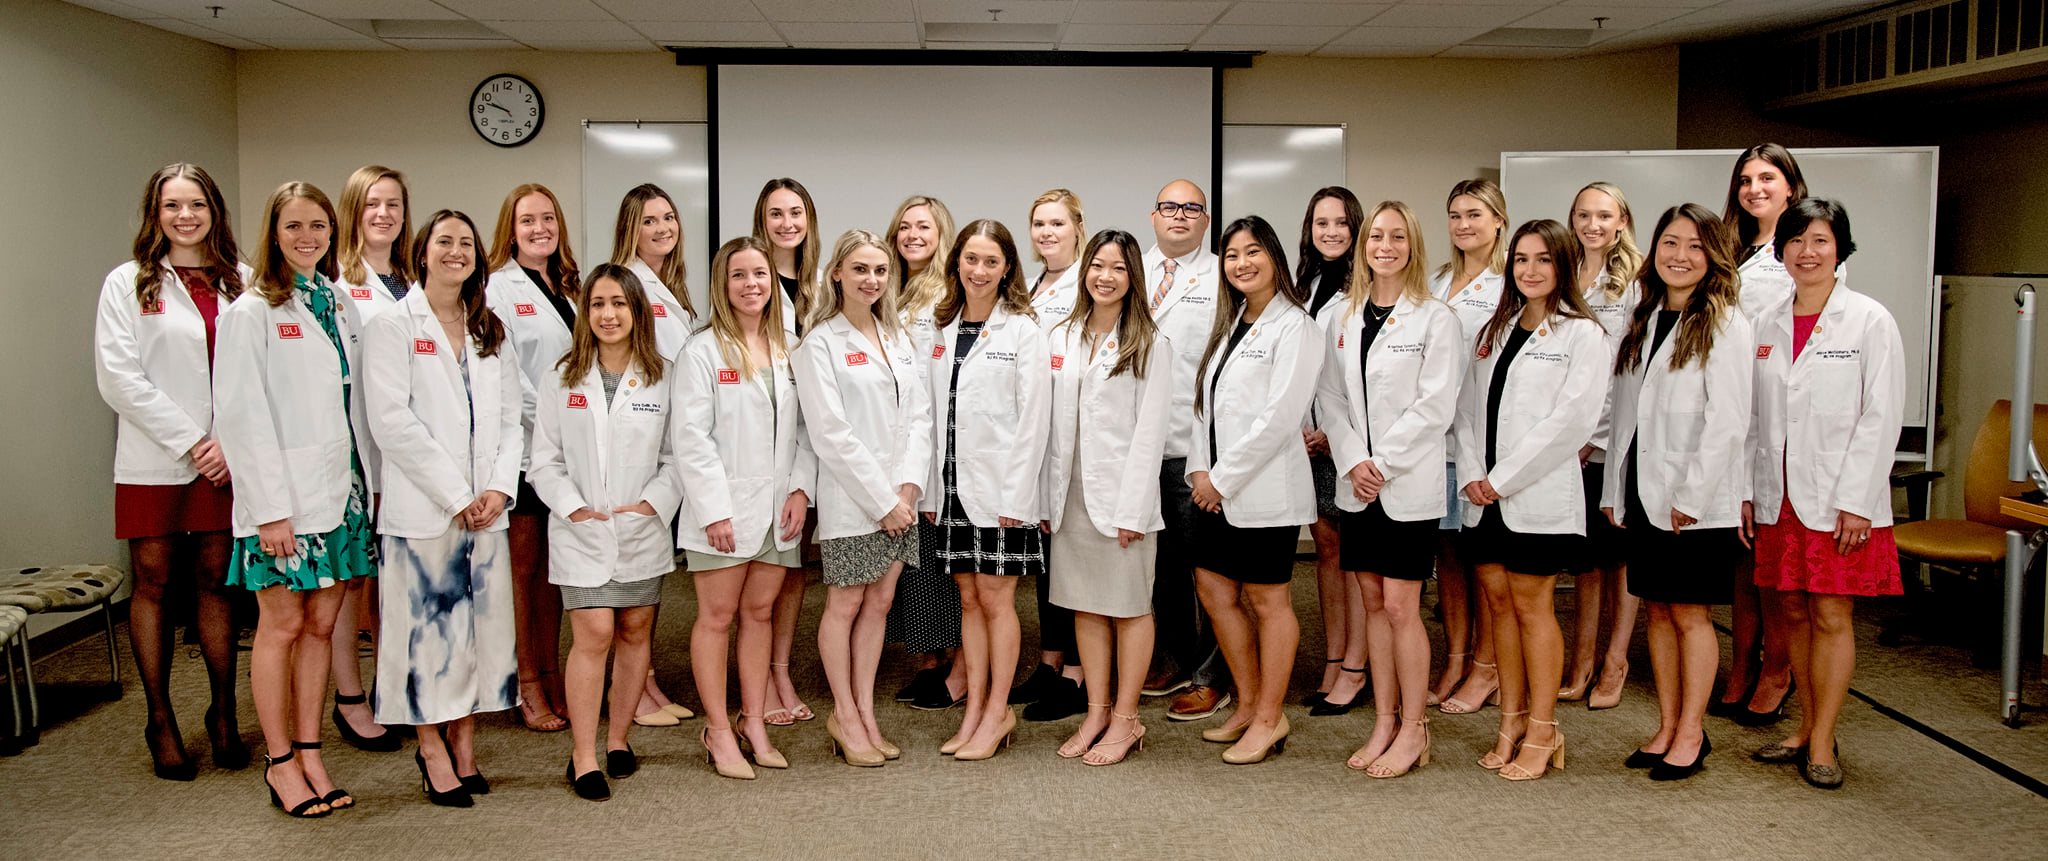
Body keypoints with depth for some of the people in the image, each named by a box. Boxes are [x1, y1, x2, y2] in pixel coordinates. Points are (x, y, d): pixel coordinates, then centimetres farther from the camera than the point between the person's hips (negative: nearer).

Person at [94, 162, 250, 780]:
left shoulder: (239, 284, 8)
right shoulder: (128, 284, 2)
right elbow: (119, 377, -5)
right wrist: (190, 441, -10)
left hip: (225, 459, 2)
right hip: (153, 462, -2)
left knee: (216, 582, 7)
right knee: (152, 584, 3)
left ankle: (223, 713, 16)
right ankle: (161, 722, 13)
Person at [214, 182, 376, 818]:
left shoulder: (340, 306, 13)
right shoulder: (251, 312, -5)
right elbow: (241, 416, -10)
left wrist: (368, 481, 7)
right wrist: (271, 508, -15)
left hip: (341, 491, 6)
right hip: (283, 498, -5)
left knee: (322, 624, 8)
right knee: (282, 626, 2)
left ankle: (310, 753, 17)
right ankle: (279, 761, 13)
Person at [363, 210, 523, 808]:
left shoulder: (491, 333, 15)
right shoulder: (393, 326, -1)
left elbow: (510, 419, 11)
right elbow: (392, 421, -10)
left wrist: (500, 487, -6)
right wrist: (456, 496, -13)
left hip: (486, 507, 5)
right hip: (422, 506, -5)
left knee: (482, 623, 7)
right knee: (429, 625, -1)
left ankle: (464, 745, 18)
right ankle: (432, 749, 12)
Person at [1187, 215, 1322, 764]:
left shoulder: (1294, 328, -10)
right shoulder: (1228, 325, 16)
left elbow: (1278, 418, -17)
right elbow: (1206, 403, 13)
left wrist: (1222, 477, -14)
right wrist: (1200, 470, 0)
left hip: (1264, 490, -8)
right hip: (1217, 490, 8)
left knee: (1267, 601, 1)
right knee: (1215, 591, 12)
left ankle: (1268, 720, 13)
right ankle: (1248, 704, 26)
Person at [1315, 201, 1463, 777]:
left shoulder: (1435, 319, -4)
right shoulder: (1343, 317, 10)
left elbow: (1436, 405, -11)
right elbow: (1329, 396, 7)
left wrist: (1382, 463, -13)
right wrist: (1352, 462, -6)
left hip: (1409, 485, -5)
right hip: (1357, 485, 5)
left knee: (1401, 607, -4)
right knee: (1373, 603, 10)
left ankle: (1413, 730, 9)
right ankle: (1384, 723, 20)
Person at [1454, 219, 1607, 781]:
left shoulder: (1581, 334, -5)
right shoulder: (1495, 332, 15)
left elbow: (1573, 418, -14)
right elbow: (1468, 406, 11)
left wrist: (1503, 479, -14)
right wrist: (1472, 474, -4)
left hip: (1539, 497, -6)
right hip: (1486, 497, 6)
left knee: (1531, 605, 0)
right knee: (1499, 602, 9)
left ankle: (1542, 731, 11)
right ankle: (1512, 721, 20)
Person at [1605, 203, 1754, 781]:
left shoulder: (1725, 324, -7)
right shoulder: (1642, 321, 13)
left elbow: (1729, 421, -13)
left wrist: (1691, 494, -17)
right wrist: (1613, 488, 10)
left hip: (1697, 502, -6)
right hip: (1643, 494, 6)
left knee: (1691, 614, 1)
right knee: (1658, 609, 11)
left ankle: (1691, 733, 12)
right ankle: (1666, 727, 21)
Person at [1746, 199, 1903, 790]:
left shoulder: (1870, 321, -5)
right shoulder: (1766, 324, 9)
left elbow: (1882, 416, -8)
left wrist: (1854, 500, -13)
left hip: (1840, 497, -4)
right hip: (1779, 495, 4)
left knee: (1832, 616, -1)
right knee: (1794, 612, 10)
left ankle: (1823, 740, 7)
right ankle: (1806, 727, 21)